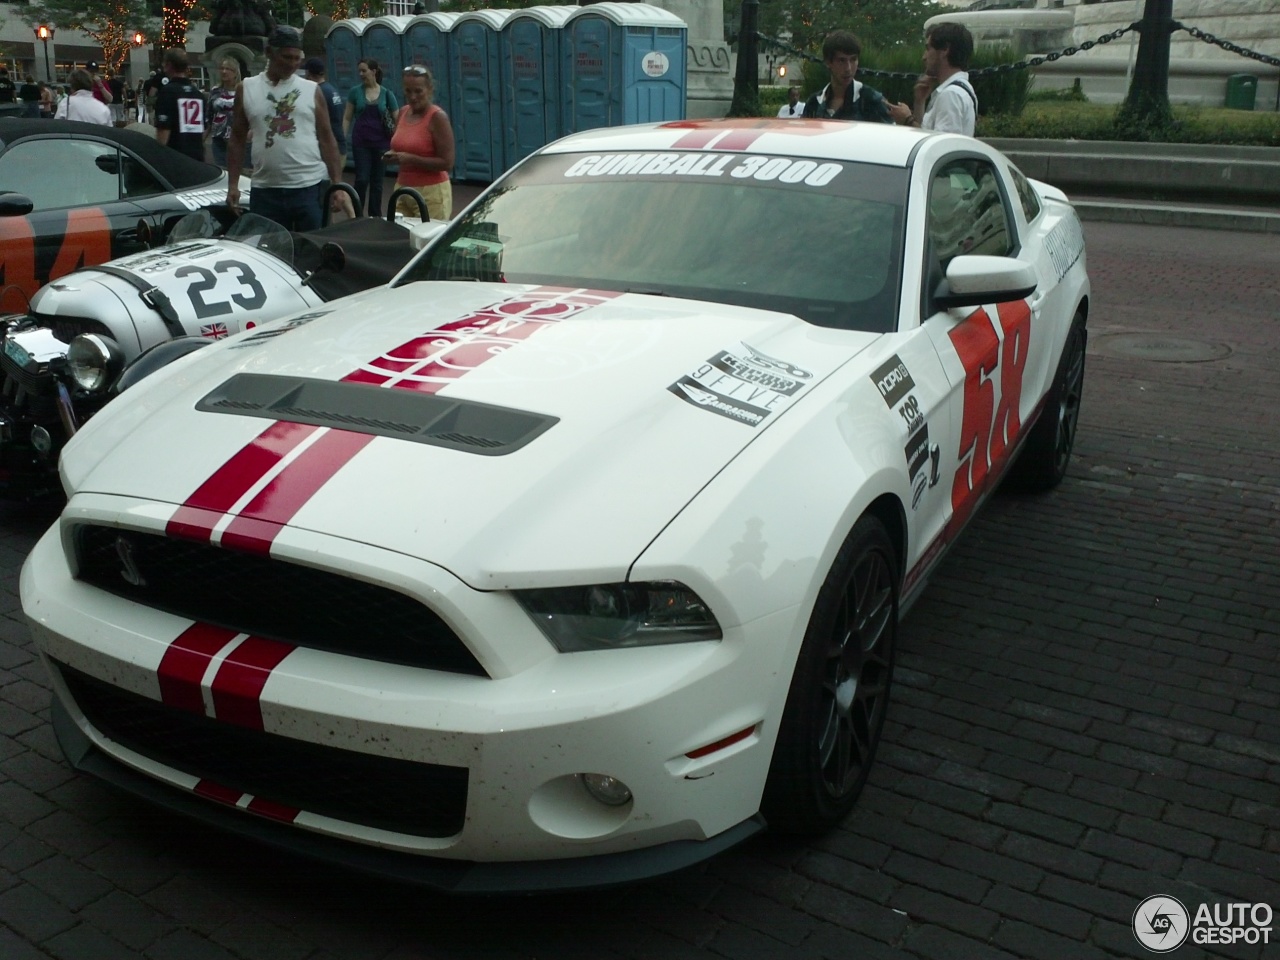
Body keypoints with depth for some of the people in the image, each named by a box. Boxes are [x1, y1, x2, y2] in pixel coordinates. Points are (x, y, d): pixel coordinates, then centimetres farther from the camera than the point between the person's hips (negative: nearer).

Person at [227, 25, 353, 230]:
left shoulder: (311, 91, 5)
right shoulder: (246, 89, 7)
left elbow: (327, 140, 5)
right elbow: (237, 139, 10)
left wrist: (337, 185, -3)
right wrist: (233, 184, 2)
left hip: (310, 187, -1)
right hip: (265, 190, 1)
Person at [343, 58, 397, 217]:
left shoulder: (387, 94, 2)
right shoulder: (355, 91, 3)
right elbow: (347, 118, 5)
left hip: (381, 143, 1)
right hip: (361, 142, -1)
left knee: (377, 181, 7)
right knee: (362, 179, -7)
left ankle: (375, 217, 15)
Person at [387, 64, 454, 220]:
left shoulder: (437, 117, -11)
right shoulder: (402, 113, 9)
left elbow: (447, 163, -16)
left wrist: (411, 159, -21)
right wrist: (393, 155, 0)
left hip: (431, 192, -6)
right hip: (402, 189, 6)